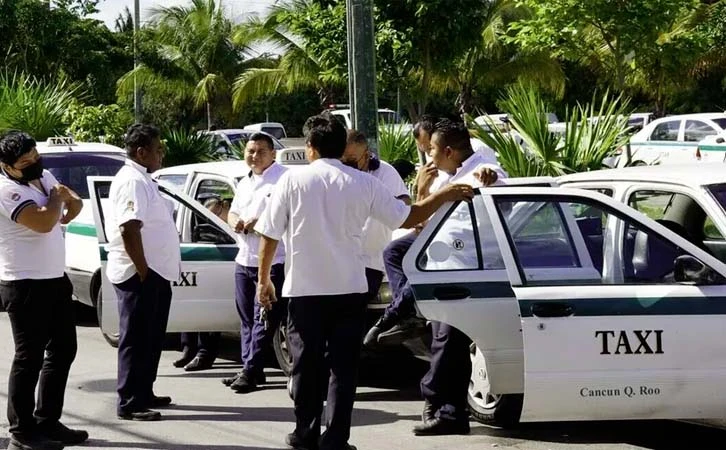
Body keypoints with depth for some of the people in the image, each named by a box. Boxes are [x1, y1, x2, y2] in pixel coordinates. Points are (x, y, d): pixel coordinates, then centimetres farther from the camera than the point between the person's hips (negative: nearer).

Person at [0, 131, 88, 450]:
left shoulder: (44, 176, 10)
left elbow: (75, 202, 23)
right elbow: (43, 222, -29)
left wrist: (68, 205, -1)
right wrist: (56, 198, -9)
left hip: (55, 279, 9)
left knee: (63, 350, 14)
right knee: (30, 357, -6)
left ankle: (48, 422, 23)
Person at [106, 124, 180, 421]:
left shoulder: (142, 179, 16)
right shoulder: (132, 182, -17)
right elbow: (129, 230, -25)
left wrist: (153, 270, 17)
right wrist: (143, 271, -22)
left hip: (155, 273, 10)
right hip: (139, 274, -10)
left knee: (151, 338, 16)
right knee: (136, 339, -6)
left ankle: (143, 394, 25)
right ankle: (129, 403, -2)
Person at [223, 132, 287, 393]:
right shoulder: (244, 183, 19)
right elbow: (233, 212, 25)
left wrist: (259, 222, -22)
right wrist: (235, 222, 1)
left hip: (273, 261, -9)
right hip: (244, 260, 9)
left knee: (263, 319, -6)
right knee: (246, 318, 11)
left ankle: (251, 370, -5)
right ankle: (249, 369, 18)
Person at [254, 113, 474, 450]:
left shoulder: (293, 180, -4)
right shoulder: (363, 183, 0)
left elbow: (269, 235, -2)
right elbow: (407, 218, 4)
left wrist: (263, 279, 10)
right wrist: (444, 195, 17)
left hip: (305, 289, -1)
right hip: (349, 288, 1)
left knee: (306, 363, 11)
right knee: (343, 366, 4)